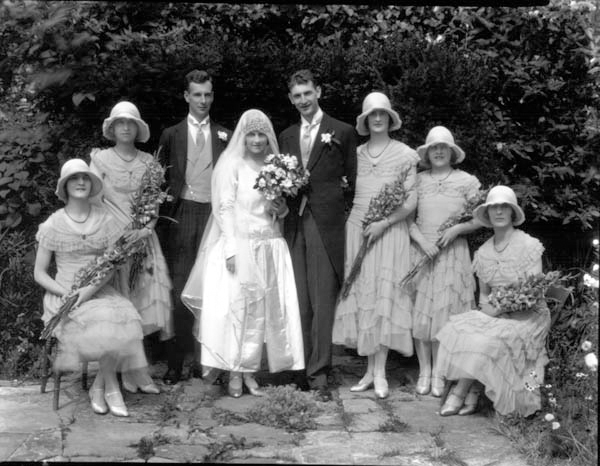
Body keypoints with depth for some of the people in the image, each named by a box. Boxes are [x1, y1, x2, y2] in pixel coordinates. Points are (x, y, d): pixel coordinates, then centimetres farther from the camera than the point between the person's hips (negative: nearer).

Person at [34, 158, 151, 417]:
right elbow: (39, 273, 3)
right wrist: (66, 292, -14)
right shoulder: (53, 225, 0)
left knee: (123, 320, -28)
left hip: (99, 291, 2)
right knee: (103, 325, -29)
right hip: (63, 294, -2)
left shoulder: (105, 219, 4)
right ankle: (111, 388, -6)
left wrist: (88, 291, -18)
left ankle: (99, 386, -8)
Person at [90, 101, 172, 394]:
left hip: (144, 238, 3)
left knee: (146, 298, -2)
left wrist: (145, 229, -11)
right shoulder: (101, 159, 4)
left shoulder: (148, 161, 10)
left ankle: (134, 367, 7)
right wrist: (122, 231, -12)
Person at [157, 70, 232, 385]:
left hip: (214, 216, 1)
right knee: (180, 291, -2)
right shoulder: (171, 135, 11)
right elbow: (161, 181, 10)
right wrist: (162, 222, 1)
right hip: (181, 215, -1)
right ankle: (174, 364, 3)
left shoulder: (225, 135, 12)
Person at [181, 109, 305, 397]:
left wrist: (282, 209, -3)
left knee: (260, 310, 4)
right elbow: (224, 208, -7)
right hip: (238, 244, -4)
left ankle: (249, 370, 12)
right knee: (234, 307, -5)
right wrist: (231, 249, -16)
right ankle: (233, 372, 3)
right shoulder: (231, 164, -1)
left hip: (269, 247, 5)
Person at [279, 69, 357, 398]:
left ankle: (319, 373, 0)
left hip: (326, 225, -4)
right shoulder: (286, 137, 19)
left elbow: (353, 181, 5)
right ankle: (303, 368, 14)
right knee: (299, 302, 5)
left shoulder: (342, 132, 5)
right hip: (294, 224, 4)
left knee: (323, 301, -5)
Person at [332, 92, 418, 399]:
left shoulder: (405, 154, 2)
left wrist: (385, 222, -13)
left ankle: (380, 373, -1)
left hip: (389, 231, -3)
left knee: (384, 296, -5)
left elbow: (411, 200, -3)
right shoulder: (356, 154, 12)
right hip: (356, 229, 3)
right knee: (361, 296, 2)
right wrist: (354, 222, -2)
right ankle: (370, 370, 9)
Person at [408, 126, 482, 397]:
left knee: (444, 311, -1)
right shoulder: (417, 181, 6)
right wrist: (421, 240, -12)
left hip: (453, 253, -1)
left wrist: (455, 229, -12)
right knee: (419, 312, 0)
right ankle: (424, 371, 11)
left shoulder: (467, 182, 3)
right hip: (421, 251, 1)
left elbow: (478, 219, 5)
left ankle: (438, 373, 9)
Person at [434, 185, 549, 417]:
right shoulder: (483, 252, 6)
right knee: (459, 330, -22)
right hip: (496, 315, 5)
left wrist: (500, 308, -19)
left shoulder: (529, 246, -9)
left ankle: (459, 393, -11)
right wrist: (487, 305, -10)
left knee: (485, 341, -29)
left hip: (528, 316, -5)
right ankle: (471, 396, -17)